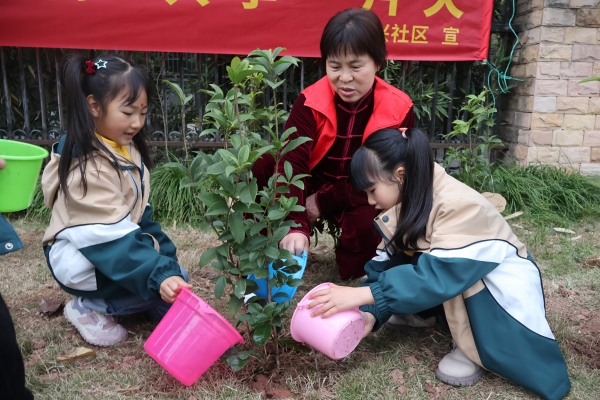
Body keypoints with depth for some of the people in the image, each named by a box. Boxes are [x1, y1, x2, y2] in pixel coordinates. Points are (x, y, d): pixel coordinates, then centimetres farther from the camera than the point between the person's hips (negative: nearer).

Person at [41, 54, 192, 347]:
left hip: (116, 248, 8)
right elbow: (113, 236, -33)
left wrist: (161, 248, 0)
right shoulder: (88, 167, -27)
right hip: (80, 260, -8)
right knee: (171, 284, -22)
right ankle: (88, 307, -7)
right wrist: (159, 277, -41)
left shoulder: (125, 148, 1)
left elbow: (138, 213, 7)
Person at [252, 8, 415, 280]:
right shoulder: (311, 102, -16)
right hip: (312, 184, 1)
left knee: (366, 222, -37)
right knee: (255, 171, -24)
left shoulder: (398, 110, -16)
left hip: (363, 197, -1)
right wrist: (294, 226, -43)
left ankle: (354, 274, -1)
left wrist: (324, 201, -21)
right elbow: (291, 163, -28)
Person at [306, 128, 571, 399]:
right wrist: (370, 313, -25)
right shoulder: (408, 201, -7)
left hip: (505, 291, -7)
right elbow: (389, 263, -10)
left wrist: (364, 295, -40)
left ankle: (475, 349, -12)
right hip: (466, 295, 8)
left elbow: (439, 274, -38)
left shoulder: (459, 205, -31)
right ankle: (457, 326, 1)